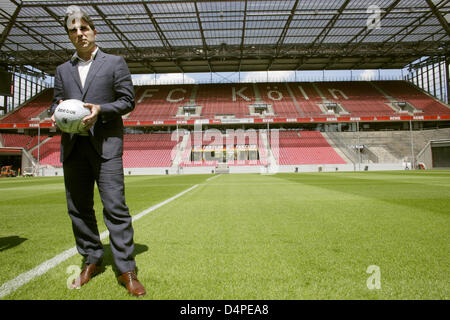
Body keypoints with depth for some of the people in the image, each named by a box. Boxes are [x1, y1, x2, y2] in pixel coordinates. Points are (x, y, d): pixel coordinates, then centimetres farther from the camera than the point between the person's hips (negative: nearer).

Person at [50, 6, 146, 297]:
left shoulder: (115, 63, 8)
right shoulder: (63, 70, 20)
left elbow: (128, 101, 2)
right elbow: (57, 102, 21)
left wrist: (100, 110, -14)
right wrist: (57, 113, -3)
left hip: (105, 144, -5)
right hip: (73, 146, 5)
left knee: (115, 207, -9)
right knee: (78, 208, 8)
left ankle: (127, 270, 0)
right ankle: (92, 261, 25)